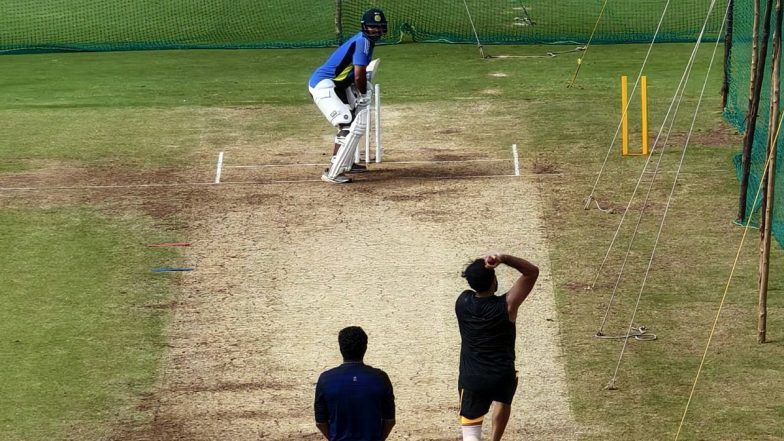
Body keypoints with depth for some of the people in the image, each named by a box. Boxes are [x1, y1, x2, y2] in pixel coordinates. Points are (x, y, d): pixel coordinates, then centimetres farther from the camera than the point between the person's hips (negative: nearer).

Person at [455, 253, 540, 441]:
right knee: (503, 401, 36)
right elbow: (532, 271, -11)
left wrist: (482, 265, -1)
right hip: (503, 376, 0)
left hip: (471, 380, 0)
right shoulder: (506, 306, -16)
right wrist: (503, 258, -25)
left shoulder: (462, 302, -7)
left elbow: (477, 281, 17)